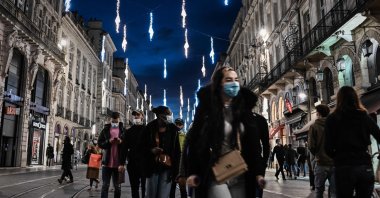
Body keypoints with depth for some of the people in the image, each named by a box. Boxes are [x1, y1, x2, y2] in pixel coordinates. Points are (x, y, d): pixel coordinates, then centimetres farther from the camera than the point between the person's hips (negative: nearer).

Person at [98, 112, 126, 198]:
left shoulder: (123, 130, 3)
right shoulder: (106, 129, 6)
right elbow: (99, 143, 2)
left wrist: (121, 142, -17)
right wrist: (108, 141, -14)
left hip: (118, 163, 0)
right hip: (107, 162, 0)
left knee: (117, 186, 11)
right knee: (105, 185, 2)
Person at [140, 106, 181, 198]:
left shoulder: (173, 129, 0)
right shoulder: (150, 128, -1)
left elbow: (177, 150, 3)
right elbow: (142, 146, 8)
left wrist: (176, 168, -3)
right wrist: (151, 150, -12)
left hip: (167, 167, 0)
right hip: (153, 167, 1)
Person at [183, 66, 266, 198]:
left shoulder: (244, 110, 7)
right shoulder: (207, 109, -3)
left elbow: (254, 143, 7)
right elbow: (193, 141, -4)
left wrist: (258, 172, 0)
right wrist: (192, 172, -10)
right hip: (214, 175, -4)